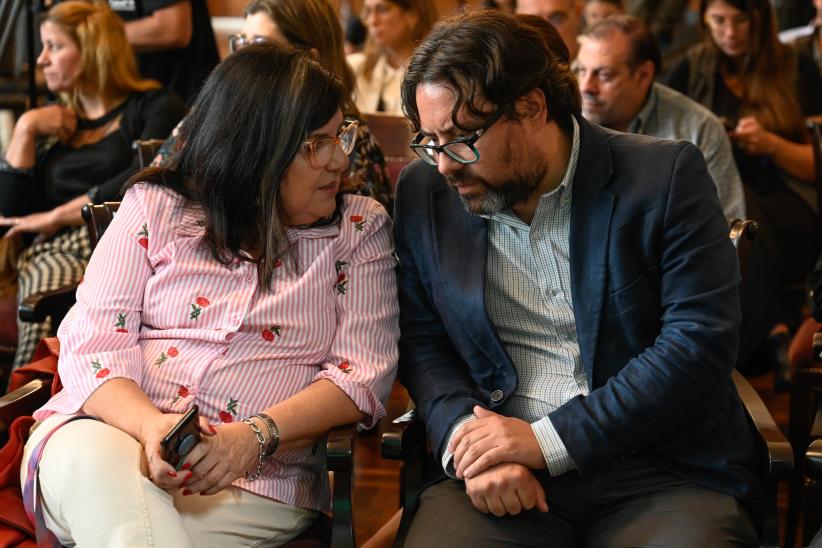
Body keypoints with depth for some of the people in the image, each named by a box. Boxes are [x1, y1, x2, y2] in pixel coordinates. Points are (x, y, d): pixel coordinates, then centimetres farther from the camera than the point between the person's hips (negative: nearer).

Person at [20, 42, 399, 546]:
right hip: (114, 433, 2)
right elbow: (92, 342, 0)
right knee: (89, 458, -34)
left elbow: (365, 372, -2)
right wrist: (150, 425, -23)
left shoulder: (359, 229, 8)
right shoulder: (154, 207, 8)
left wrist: (255, 437, -20)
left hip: (258, 479, -2)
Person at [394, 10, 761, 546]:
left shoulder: (666, 176, -4)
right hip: (495, 470, 2)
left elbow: (701, 341, -10)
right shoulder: (424, 193, 7)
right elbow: (423, 343, 10)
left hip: (664, 471, -2)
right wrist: (467, 439, -11)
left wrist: (546, 440, -15)